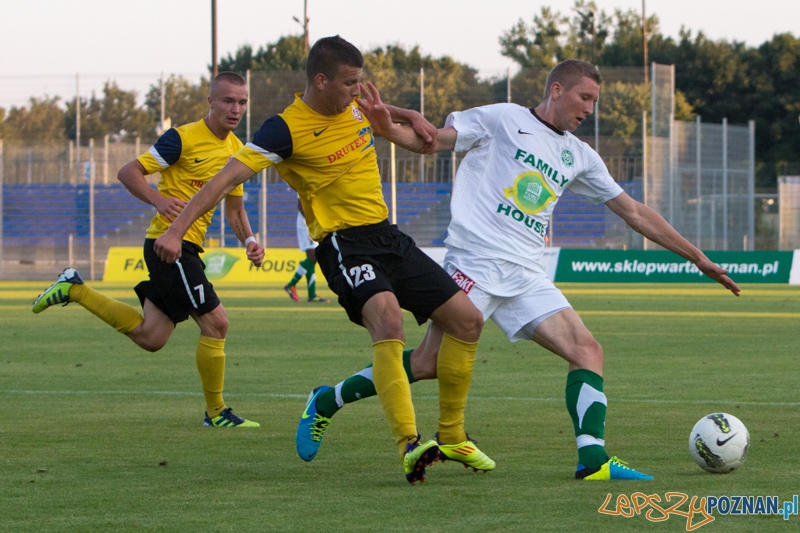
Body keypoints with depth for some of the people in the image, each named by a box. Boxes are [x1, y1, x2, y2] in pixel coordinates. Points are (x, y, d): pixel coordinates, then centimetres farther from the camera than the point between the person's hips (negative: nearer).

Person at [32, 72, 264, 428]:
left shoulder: (237, 150, 12)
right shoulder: (184, 138, -11)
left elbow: (235, 209, 22)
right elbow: (128, 172, -9)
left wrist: (249, 241, 3)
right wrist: (159, 200, -25)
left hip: (188, 247, 9)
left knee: (150, 338, 9)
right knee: (215, 321, -12)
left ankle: (75, 290, 21)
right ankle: (216, 412, -1)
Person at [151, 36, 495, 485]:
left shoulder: (351, 104, 7)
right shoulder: (287, 129, -16)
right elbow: (229, 177, -21)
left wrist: (409, 116, 14)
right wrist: (177, 229, -29)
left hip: (388, 237, 8)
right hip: (344, 243, -8)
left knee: (467, 320, 5)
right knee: (387, 319, -35)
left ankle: (452, 437, 18)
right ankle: (409, 445, -42)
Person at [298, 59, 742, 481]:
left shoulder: (579, 157, 19)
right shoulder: (502, 120, 3)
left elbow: (634, 213, 24)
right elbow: (432, 141, -2)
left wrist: (697, 258, 24)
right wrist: (389, 130, -24)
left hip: (526, 276, 7)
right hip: (476, 262, -7)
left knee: (587, 350, -11)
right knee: (429, 365, -13)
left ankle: (592, 459, -20)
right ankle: (327, 403, 4)